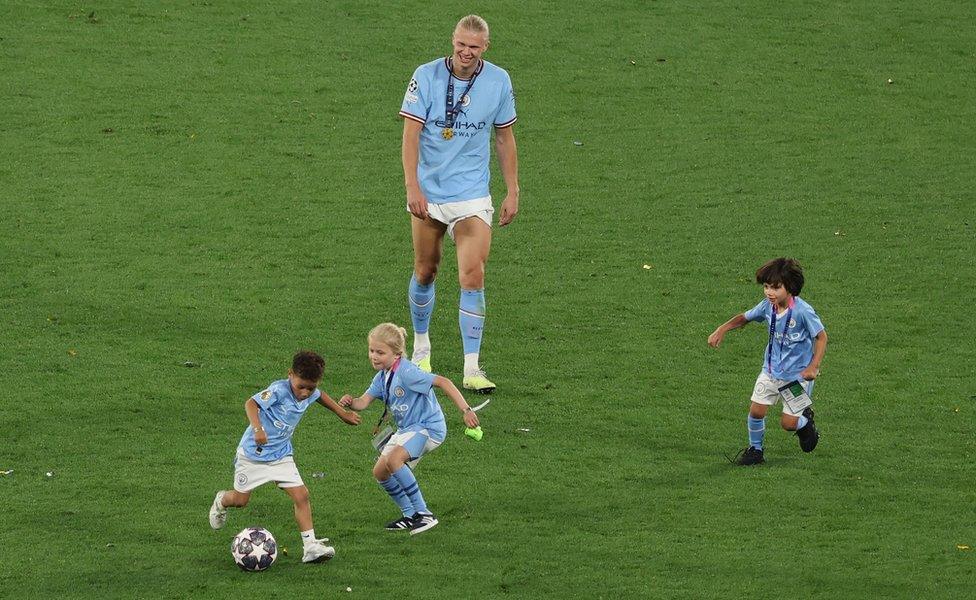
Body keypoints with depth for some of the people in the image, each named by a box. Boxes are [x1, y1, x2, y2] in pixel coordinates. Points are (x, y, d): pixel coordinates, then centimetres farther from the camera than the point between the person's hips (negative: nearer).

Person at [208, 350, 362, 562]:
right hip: (253, 453, -5)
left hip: (281, 455, 5)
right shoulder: (279, 390, -25)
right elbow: (251, 403, -31)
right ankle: (221, 501, 45)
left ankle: (311, 545, -10)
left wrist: (342, 413, 28)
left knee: (301, 496, -10)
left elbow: (320, 396, 23)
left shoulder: (311, 394, -2)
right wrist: (257, 429, -45)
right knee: (240, 500, 9)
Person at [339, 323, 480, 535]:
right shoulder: (383, 377, 5)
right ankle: (410, 515, 25)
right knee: (380, 472, 9)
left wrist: (465, 411, -30)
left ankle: (423, 514, -24)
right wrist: (350, 403, -25)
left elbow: (443, 382, -26)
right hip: (406, 429, 10)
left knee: (394, 459, -31)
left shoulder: (407, 373, -22)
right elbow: (364, 401, 0)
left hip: (428, 427, -10)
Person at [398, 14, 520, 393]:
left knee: (472, 276, -12)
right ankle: (421, 346, 35)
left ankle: (472, 369, -11)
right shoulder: (426, 76, -8)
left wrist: (513, 192, 7)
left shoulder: (498, 81, -2)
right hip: (427, 193, 0)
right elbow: (411, 133, -10)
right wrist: (412, 187, -19)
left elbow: (504, 138, 9)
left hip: (472, 196, 0)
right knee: (425, 272, 10)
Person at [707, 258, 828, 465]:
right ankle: (755, 449, 23)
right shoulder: (767, 306, -8)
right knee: (756, 411, 0)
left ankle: (805, 421, 32)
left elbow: (821, 336, -14)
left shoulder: (803, 311, -25)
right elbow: (745, 318, 10)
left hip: (797, 374, -5)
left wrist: (813, 366, -23)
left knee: (788, 423, -3)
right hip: (771, 370, 5)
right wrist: (722, 330, -4)